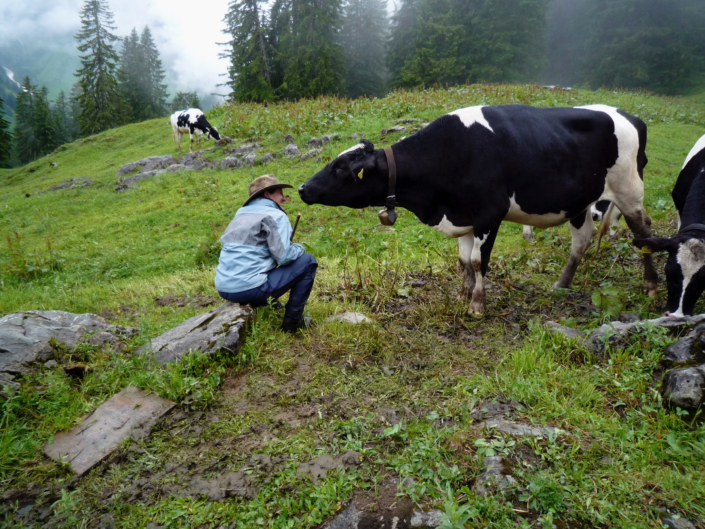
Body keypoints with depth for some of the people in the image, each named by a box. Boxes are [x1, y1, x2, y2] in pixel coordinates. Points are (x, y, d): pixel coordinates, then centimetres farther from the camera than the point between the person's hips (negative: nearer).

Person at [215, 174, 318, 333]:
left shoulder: (241, 213, 17)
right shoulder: (276, 215, -5)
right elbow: (284, 256, -15)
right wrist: (298, 248, 8)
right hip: (249, 289, -8)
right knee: (308, 261, 4)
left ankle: (256, 306, 26)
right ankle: (293, 320, 5)